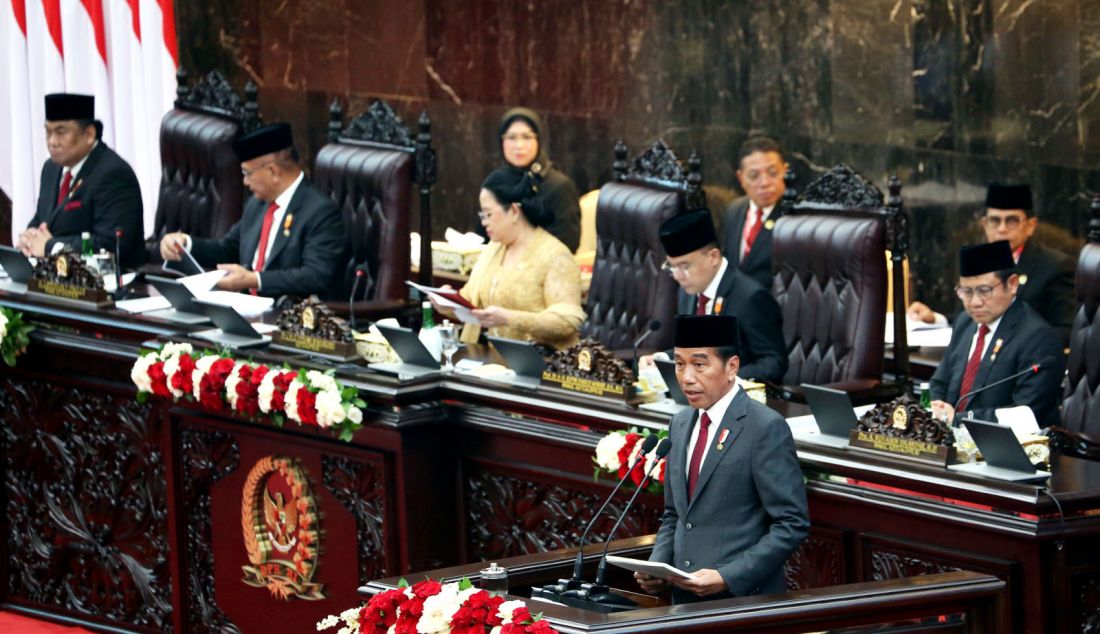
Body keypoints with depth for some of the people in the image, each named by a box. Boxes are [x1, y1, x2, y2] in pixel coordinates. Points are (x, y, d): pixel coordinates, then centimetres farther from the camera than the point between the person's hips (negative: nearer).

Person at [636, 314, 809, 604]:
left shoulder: (765, 428, -10)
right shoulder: (680, 425, 12)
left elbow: (792, 524, -12)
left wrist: (728, 578, -19)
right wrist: (656, 567, 2)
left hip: (743, 599, -6)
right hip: (685, 600, 6)